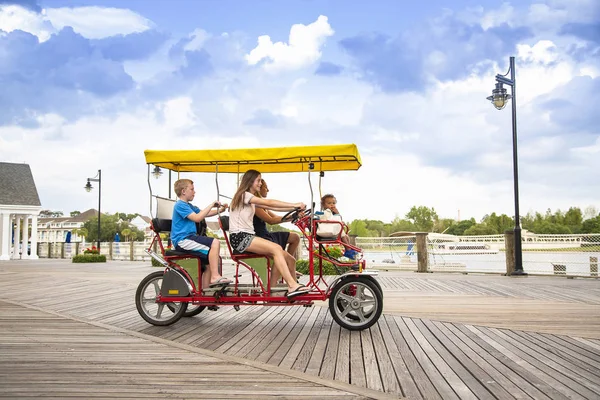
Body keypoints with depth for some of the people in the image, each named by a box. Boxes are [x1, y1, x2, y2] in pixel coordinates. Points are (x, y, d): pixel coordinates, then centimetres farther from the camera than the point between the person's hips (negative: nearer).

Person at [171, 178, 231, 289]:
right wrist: (211, 205, -16)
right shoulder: (180, 205, -10)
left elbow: (204, 213, 20)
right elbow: (197, 218, -21)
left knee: (213, 258, 5)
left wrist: (219, 210, 5)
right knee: (215, 243, -24)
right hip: (183, 240, -10)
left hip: (189, 238, 10)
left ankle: (205, 288, 9)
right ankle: (215, 277, -22)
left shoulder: (189, 206, 21)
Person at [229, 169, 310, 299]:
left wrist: (294, 208, 0)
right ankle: (292, 286, -30)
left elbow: (272, 208, 11)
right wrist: (295, 205, -17)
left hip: (248, 237, 9)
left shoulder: (251, 199, 23)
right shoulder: (244, 195, -5)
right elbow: (269, 203, -17)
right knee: (276, 248, -27)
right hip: (240, 237, -9)